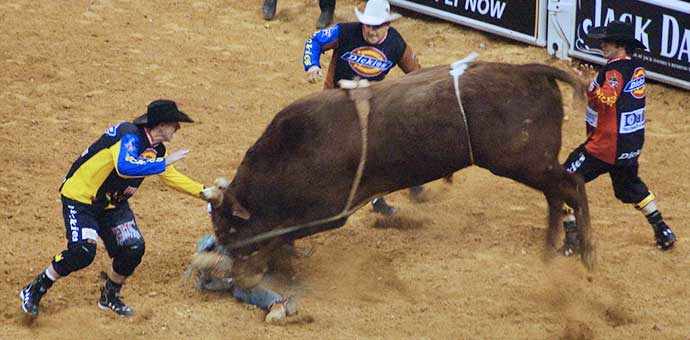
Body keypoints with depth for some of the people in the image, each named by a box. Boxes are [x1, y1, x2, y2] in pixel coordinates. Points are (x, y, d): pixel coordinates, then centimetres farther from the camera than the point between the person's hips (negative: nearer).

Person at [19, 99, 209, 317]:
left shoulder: (156, 149, 0)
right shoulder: (130, 135, -27)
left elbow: (171, 176, 17)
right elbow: (125, 167, -46)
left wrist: (204, 192, 11)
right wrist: (164, 162, -38)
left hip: (113, 204, 8)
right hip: (80, 198, -8)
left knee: (133, 248, -6)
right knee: (82, 252, -23)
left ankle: (110, 297, 19)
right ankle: (34, 291, -3)